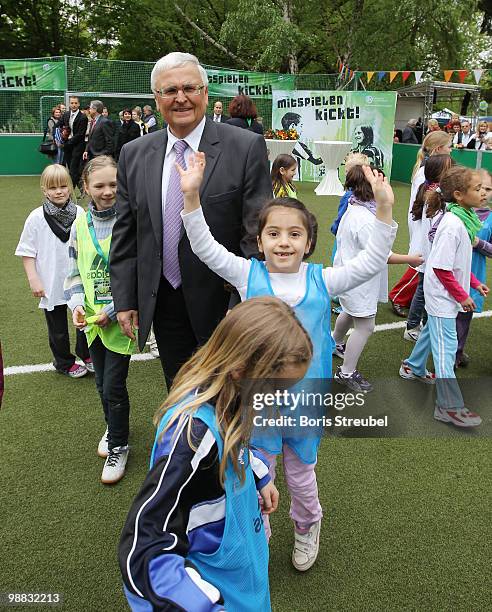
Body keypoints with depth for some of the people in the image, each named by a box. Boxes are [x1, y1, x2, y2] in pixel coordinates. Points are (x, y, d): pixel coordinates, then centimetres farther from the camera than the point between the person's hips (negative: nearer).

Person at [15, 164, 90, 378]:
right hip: (51, 285, -2)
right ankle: (65, 363, 32)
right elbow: (27, 252, -4)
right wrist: (33, 279, -10)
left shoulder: (79, 213, -3)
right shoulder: (36, 217, -9)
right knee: (58, 328, 12)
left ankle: (86, 355, 35)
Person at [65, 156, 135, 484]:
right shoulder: (81, 224, 3)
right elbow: (74, 271, 10)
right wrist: (77, 303, -7)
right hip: (93, 319, 5)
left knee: (113, 386, -1)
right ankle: (113, 428, 44)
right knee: (102, 383, 18)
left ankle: (119, 446, 21)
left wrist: (114, 309, -16)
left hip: (121, 318, -5)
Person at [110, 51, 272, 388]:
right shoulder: (134, 154, 3)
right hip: (162, 303, 4)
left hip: (221, 301, -3)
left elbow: (257, 232, -11)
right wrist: (125, 300, 3)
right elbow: (125, 234, 6)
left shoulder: (246, 147, -10)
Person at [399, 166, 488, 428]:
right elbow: (441, 268, -25)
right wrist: (462, 296, -17)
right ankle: (449, 406, 2)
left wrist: (474, 283, 11)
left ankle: (413, 368, 48)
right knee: (446, 347, -4)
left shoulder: (464, 219, 2)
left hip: (443, 294, 10)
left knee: (432, 331, 26)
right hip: (442, 295, -9)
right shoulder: (453, 225, -26)